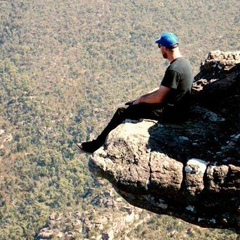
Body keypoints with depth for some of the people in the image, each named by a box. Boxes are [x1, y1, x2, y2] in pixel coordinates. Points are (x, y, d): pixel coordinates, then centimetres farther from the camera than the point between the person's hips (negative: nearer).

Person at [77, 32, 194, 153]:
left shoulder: (173, 69, -26)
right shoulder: (183, 62, 7)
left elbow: (158, 98, -23)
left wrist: (141, 100, -5)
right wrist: (145, 96, 10)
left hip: (170, 113, -10)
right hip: (173, 107, 10)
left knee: (122, 112, -4)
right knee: (128, 105, 18)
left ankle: (96, 144, 6)